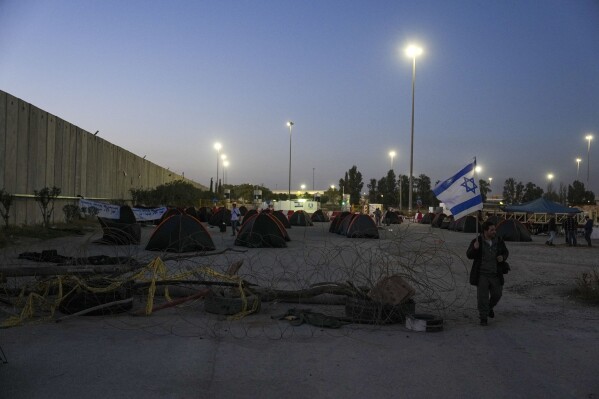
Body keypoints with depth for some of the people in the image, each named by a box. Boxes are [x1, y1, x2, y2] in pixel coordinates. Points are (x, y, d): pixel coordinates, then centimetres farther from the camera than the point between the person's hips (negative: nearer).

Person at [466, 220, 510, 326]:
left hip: (495, 274, 3)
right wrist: (474, 248, -32)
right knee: (482, 296, -5)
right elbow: (469, 255, -12)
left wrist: (502, 257, -14)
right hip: (482, 273, -3)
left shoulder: (499, 241, -4)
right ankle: (483, 318, 6)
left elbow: (505, 252, 8)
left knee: (496, 294, 10)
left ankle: (489, 307, 40)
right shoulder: (477, 241, -11)